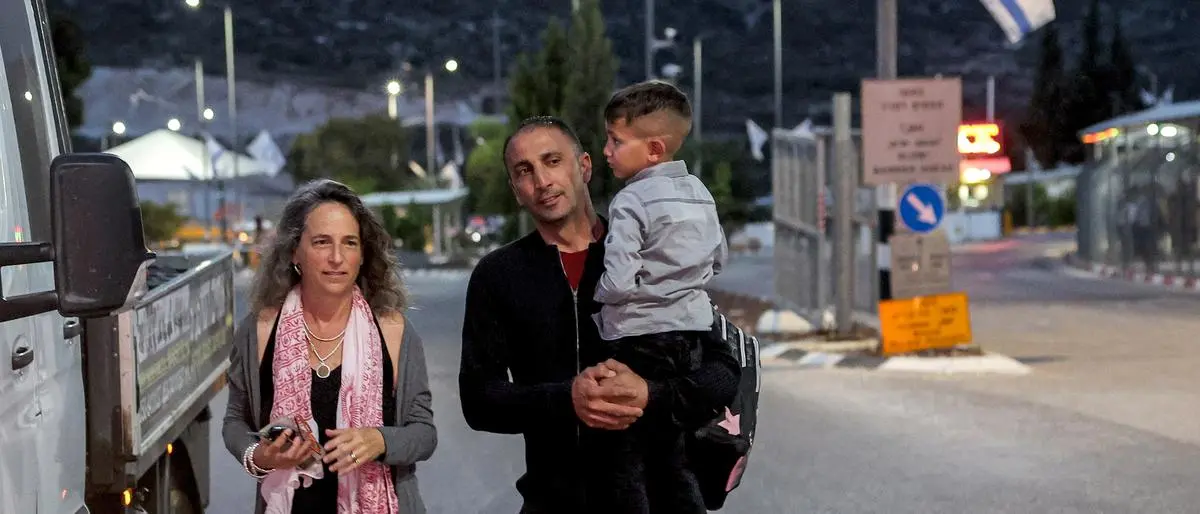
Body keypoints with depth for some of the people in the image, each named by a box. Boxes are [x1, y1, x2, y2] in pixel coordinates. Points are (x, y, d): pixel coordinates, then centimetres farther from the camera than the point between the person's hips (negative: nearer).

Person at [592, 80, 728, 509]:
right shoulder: (699, 192, 8)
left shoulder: (632, 202, -16)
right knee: (670, 451, 18)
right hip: (690, 334, 8)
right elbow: (717, 259, 19)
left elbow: (617, 283, -23)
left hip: (639, 342, -8)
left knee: (626, 457, 2)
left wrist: (593, 292, -4)